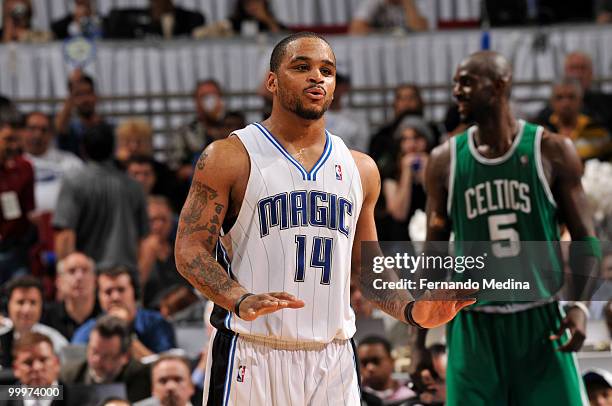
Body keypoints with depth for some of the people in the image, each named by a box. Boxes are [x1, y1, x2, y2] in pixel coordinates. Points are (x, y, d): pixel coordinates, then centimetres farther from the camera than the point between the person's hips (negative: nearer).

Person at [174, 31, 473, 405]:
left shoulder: (360, 169, 14)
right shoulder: (230, 157, -1)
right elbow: (190, 249, -6)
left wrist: (412, 310, 1)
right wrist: (241, 301, -23)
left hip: (333, 360, 4)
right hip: (252, 356, -4)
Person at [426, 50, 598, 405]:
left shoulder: (552, 152, -2)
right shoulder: (445, 161, 4)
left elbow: (585, 238, 1)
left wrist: (579, 304, -13)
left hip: (540, 321, -1)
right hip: (474, 325, 1)